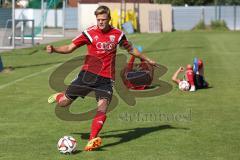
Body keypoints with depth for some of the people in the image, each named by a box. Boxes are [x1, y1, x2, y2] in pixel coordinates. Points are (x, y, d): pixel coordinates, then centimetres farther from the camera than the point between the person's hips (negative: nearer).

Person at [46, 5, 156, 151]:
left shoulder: (117, 34, 4)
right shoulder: (89, 33, -3)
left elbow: (130, 49, 22)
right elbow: (70, 48, -3)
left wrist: (147, 59, 30)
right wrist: (54, 49, -21)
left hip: (106, 79, 1)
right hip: (88, 74, -1)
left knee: (103, 106, -21)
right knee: (63, 103, 0)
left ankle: (92, 140, -25)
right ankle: (60, 96, 37)